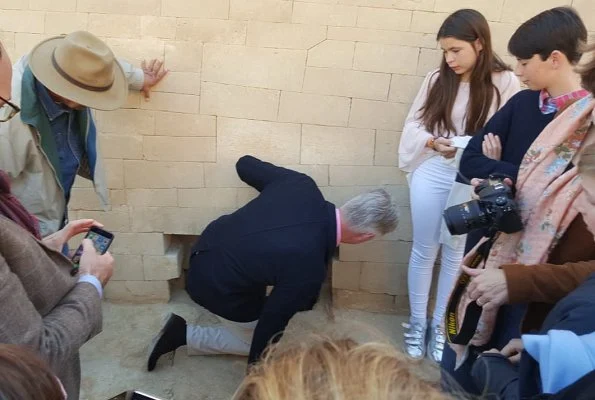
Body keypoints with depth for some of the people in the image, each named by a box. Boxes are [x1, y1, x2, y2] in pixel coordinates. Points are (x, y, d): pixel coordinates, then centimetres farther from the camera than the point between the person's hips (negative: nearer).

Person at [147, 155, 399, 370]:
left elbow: (244, 164, 0)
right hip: (215, 283, -6)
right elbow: (272, 321, -19)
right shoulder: (308, 266, -31)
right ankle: (185, 335, 14)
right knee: (254, 340, 17)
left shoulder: (302, 185, -16)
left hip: (209, 244, 7)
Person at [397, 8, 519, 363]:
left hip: (472, 181, -1)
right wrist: (432, 142, -16)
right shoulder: (438, 79, 2)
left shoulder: (505, 82, -6)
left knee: (455, 252, 11)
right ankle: (417, 323, 24)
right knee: (425, 249, 8)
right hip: (431, 173, 2)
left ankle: (439, 324, 27)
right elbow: (414, 124, 4)